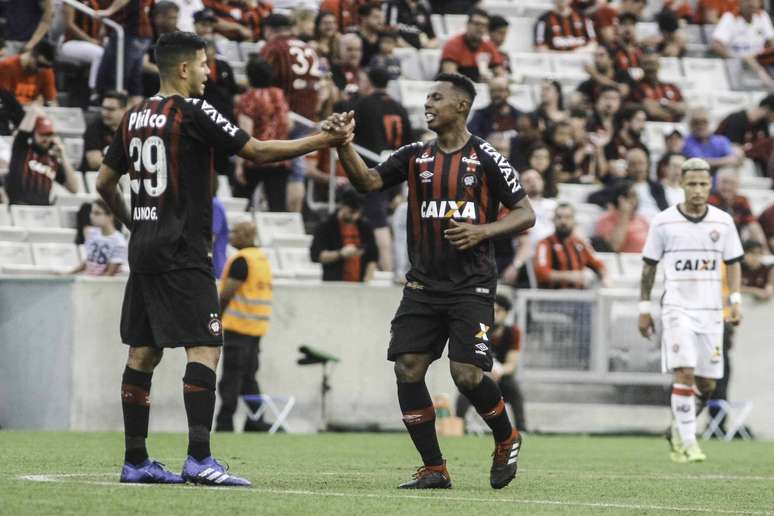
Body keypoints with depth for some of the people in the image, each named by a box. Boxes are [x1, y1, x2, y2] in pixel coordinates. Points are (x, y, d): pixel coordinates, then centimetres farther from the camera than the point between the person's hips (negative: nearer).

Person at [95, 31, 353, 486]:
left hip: (144, 248, 8)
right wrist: (325, 140, -5)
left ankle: (136, 461, 13)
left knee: (143, 352, 10)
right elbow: (257, 152, -12)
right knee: (205, 347, -10)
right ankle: (199, 459, -19)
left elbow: (105, 183, 19)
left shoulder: (134, 117, 12)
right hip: (182, 252, -8)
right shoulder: (193, 113, -11)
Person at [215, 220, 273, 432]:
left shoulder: (241, 260, -14)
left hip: (237, 327, -9)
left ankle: (225, 423, -6)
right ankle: (255, 421, 9)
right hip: (257, 328, 9)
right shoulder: (263, 259, 15)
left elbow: (226, 294, -16)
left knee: (231, 379, -6)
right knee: (249, 377, 13)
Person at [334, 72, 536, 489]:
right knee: (407, 369, -6)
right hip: (423, 284, 5)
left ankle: (507, 439, 15)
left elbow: (525, 214, -1)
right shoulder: (415, 156, 10)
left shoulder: (485, 158, -3)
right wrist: (343, 145, -17)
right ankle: (433, 468, 3)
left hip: (470, 286, -5)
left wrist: (482, 231, -16)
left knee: (467, 374, -14)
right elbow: (367, 181, -1)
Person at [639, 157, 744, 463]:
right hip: (677, 308, -3)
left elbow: (733, 263, 13)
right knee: (684, 374, -18)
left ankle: (678, 429, 29)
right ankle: (687, 443, -14)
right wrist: (644, 308, 4)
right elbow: (649, 266, 5)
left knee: (706, 383, 5)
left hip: (710, 311, 3)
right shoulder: (663, 222, -1)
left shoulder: (723, 222, 5)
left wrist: (735, 299, 0)